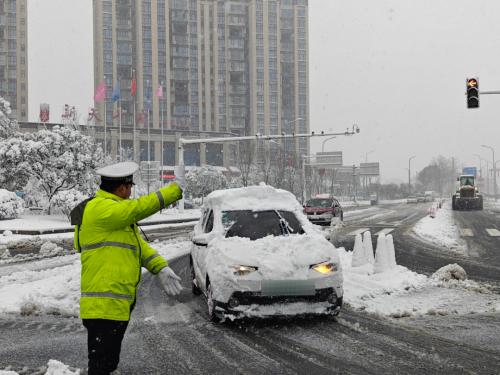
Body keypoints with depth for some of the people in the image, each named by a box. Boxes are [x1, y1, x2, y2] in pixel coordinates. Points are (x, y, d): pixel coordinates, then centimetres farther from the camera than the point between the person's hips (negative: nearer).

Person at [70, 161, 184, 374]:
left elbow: (137, 244, 17)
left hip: (119, 304, 11)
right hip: (104, 305, -11)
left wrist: (161, 268, 4)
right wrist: (173, 191, -7)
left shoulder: (115, 212, 20)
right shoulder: (100, 208, -13)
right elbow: (138, 208, -18)